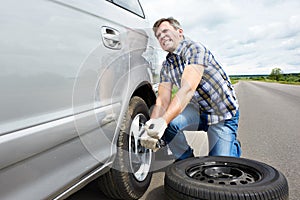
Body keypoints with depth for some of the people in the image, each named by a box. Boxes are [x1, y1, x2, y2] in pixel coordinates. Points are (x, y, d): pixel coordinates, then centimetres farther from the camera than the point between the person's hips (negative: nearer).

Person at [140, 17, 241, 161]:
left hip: (224, 114, -5)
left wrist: (164, 120, -46)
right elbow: (162, 101, -8)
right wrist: (152, 127, -26)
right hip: (199, 111, 5)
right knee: (168, 125, -22)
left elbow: (188, 89, -34)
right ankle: (187, 160, 5)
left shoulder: (194, 49, -20)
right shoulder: (166, 66, 1)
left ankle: (233, 145, 26)